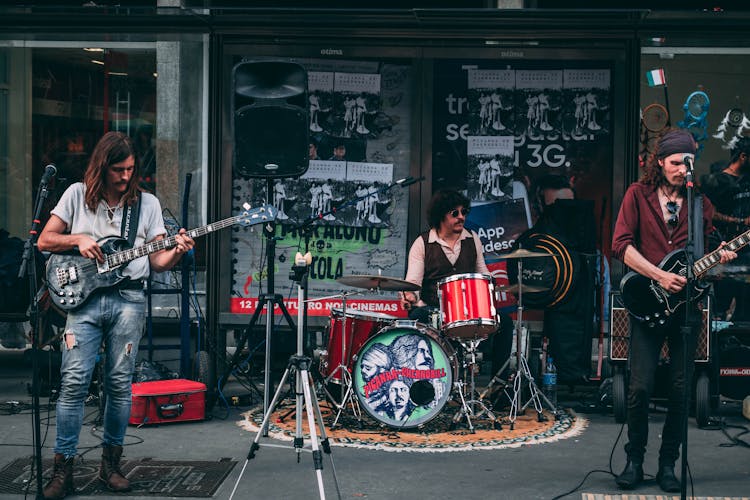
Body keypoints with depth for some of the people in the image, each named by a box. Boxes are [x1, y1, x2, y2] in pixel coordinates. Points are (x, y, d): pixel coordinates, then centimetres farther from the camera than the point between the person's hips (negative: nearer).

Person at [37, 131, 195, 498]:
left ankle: (110, 462, 15)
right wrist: (77, 239, -7)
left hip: (128, 299, 1)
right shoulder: (77, 195, 8)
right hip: (83, 297, -1)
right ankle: (63, 468, -1)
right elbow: (44, 241, 9)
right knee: (74, 382, -7)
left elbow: (157, 261, 7)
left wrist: (175, 252, -14)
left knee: (120, 384, 3)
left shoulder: (147, 203, 9)